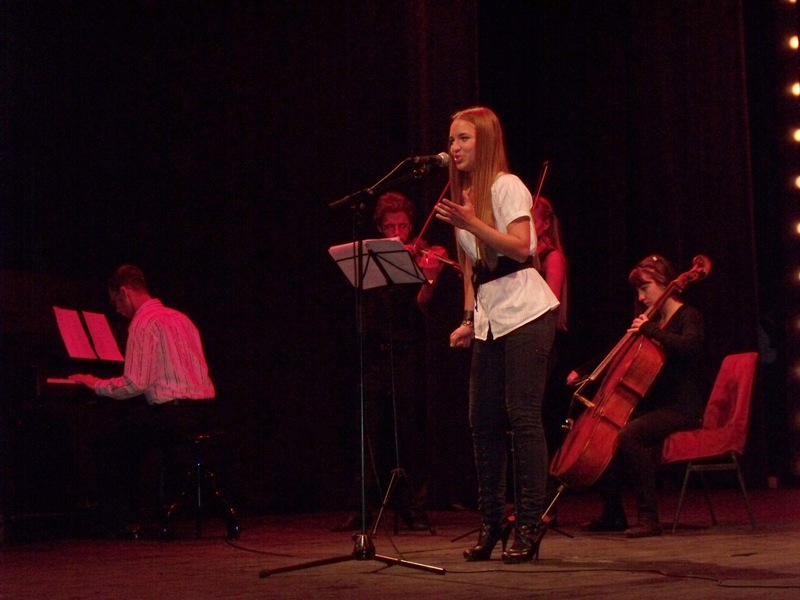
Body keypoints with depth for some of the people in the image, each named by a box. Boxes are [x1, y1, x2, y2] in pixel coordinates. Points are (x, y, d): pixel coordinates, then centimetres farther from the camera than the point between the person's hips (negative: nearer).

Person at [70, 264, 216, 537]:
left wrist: (96, 384, 0)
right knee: (124, 420, 24)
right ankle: (128, 514, 23)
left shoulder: (143, 323, -9)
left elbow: (135, 384, -15)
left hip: (174, 413, -9)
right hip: (201, 410, 9)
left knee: (106, 440, 4)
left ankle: (116, 521, 7)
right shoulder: (179, 318, 18)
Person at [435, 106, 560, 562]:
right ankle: (492, 522, 13)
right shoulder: (464, 196, 18)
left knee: (523, 414, -9)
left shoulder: (507, 186, -5)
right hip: (489, 319, 8)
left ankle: (529, 525, -4)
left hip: (525, 312, -8)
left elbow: (520, 247, -17)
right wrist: (469, 319, 11)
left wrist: (471, 224, -25)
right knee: (484, 418, 5)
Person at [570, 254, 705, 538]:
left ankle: (648, 517, -29)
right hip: (654, 404, 9)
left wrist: (650, 330, -24)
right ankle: (613, 514, 7)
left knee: (628, 435, -32)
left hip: (681, 408, -9)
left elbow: (688, 346, -30)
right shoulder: (653, 320, 17)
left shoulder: (688, 317, -6)